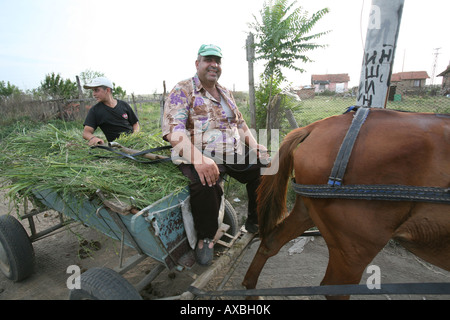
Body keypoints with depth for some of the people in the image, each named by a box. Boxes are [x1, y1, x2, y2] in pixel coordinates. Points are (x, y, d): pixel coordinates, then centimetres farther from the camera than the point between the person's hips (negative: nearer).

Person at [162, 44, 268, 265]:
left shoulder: (225, 92, 19)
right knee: (206, 184, -36)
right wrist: (199, 159, -34)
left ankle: (255, 221, 20)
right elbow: (173, 130, -18)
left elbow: (240, 123, 23)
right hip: (199, 157, -7)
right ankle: (206, 237, -7)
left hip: (235, 154, 8)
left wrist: (255, 146, 5)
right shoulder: (182, 91, -4)